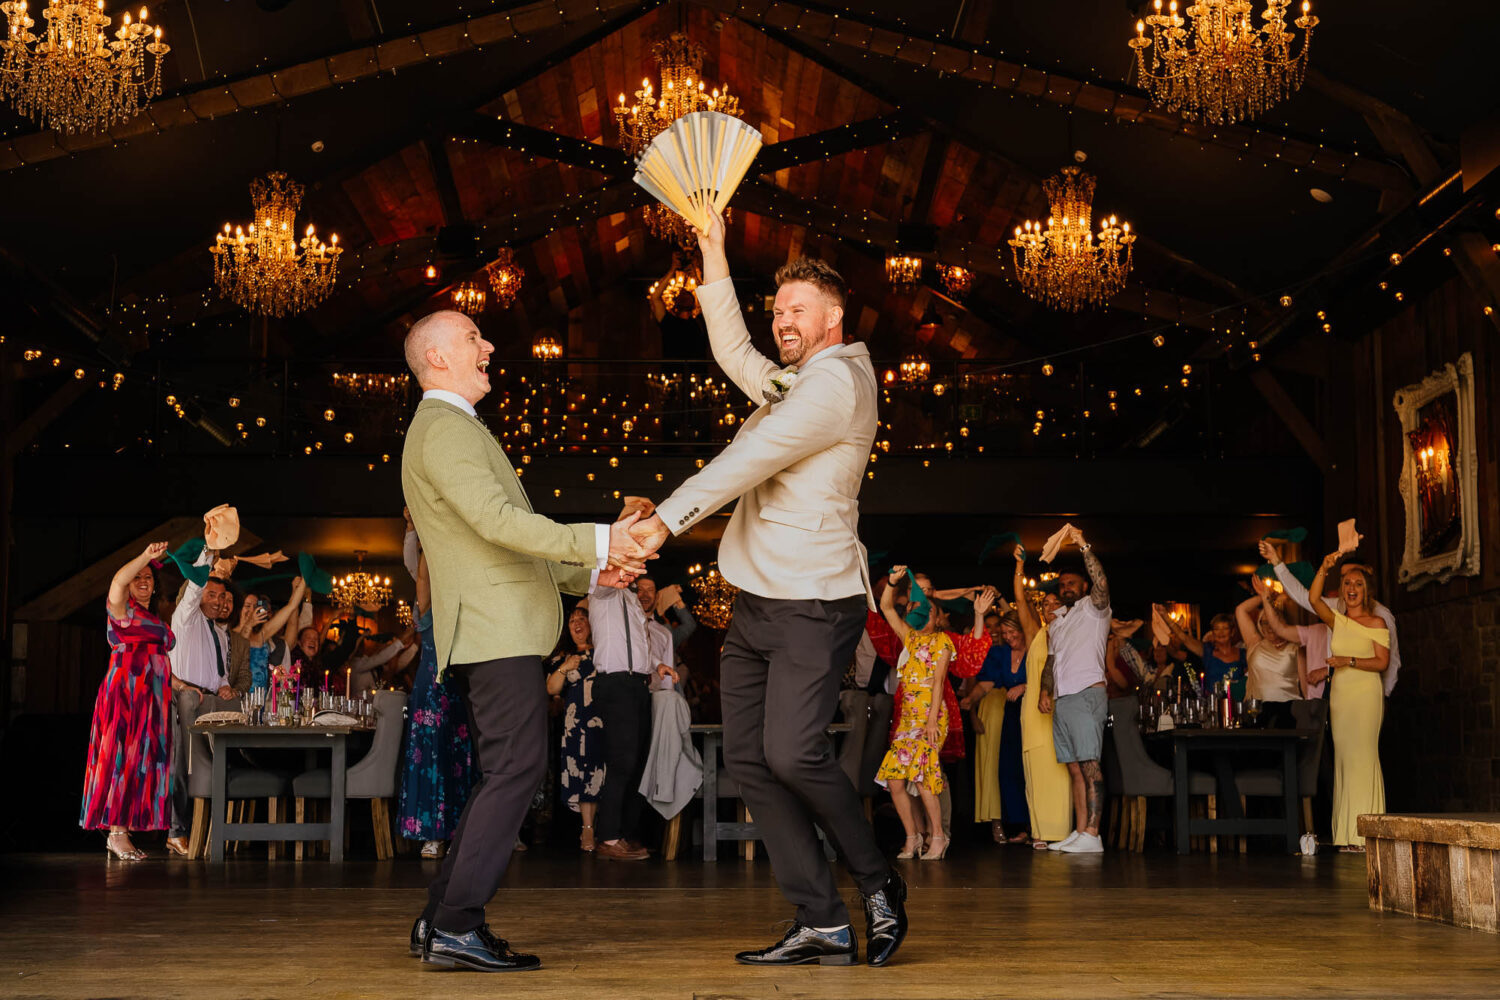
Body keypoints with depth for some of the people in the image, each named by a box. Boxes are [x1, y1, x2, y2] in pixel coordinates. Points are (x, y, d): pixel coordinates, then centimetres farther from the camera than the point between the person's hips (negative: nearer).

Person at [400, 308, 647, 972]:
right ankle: (456, 925, -13)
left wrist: (588, 574, 21)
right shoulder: (443, 427, -8)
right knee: (517, 769, -14)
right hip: (494, 628, -11)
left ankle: (440, 920, 12)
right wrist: (597, 542, -20)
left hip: (502, 630, 11)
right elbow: (496, 520, -21)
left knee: (505, 776, 10)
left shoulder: (457, 429, 27)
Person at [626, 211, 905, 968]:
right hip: (755, 602, 10)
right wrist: (713, 258, 33)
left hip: (814, 602, -10)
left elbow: (751, 460, -17)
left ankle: (878, 885, 4)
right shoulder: (789, 383, 22)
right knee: (747, 758, 0)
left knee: (793, 753, -18)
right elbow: (734, 353, 38)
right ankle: (823, 924, 1)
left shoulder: (838, 380, -9)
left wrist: (666, 519, -21)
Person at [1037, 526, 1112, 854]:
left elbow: (1101, 584, -15)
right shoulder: (1056, 623, 26)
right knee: (1075, 768, 5)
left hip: (1086, 694, -8)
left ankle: (1092, 835, -20)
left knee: (1089, 765, -14)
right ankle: (1079, 833, 5)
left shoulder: (1093, 608, 5)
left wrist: (1084, 547, -20)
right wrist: (1046, 690, 11)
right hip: (1061, 701, 8)